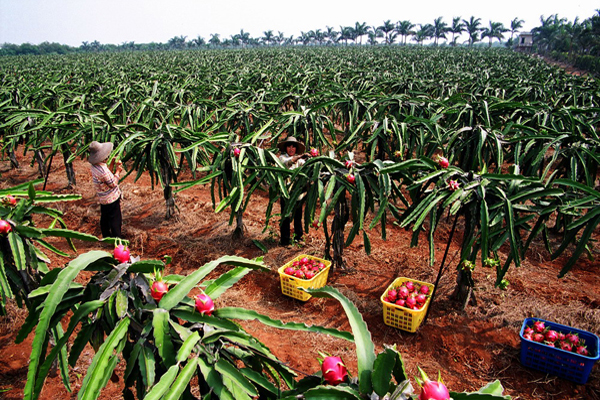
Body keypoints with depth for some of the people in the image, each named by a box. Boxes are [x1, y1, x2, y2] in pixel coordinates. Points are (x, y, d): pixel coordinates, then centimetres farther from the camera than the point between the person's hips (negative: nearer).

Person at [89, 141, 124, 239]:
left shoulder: (94, 166, -4)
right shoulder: (102, 170, -32)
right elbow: (113, 184, -21)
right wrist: (118, 171, -11)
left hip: (103, 199, 9)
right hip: (111, 198, -9)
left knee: (104, 219, 23)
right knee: (115, 220, 6)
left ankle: (106, 236, 39)